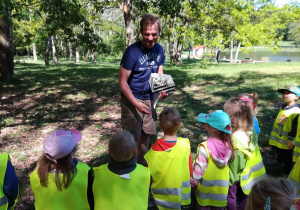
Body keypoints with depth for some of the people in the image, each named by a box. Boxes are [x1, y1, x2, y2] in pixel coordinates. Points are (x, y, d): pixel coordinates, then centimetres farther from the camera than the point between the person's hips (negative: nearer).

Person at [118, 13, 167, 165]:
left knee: (146, 134, 13)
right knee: (132, 137, 0)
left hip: (149, 99, 5)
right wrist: (136, 104, -24)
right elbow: (122, 81, -16)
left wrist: (162, 90, -14)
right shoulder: (132, 52, -19)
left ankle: (143, 164, 31)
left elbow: (159, 75, 7)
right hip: (132, 100, -5)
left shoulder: (159, 50, -2)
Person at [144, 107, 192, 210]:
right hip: (182, 196, 1)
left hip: (162, 199, -1)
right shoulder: (185, 146, -19)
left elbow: (148, 176, -11)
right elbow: (190, 172, -8)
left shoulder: (154, 151, -22)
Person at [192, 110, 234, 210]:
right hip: (222, 190, 4)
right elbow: (228, 163, -3)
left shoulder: (205, 147, -27)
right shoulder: (228, 144, -14)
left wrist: (192, 182, -4)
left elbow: (198, 170, -22)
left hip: (206, 191, -3)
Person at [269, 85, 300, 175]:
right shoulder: (282, 108, 7)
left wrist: (291, 140, -18)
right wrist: (273, 137, 21)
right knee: (280, 156, 25)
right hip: (277, 141, 7)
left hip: (286, 142, -7)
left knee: (288, 159, 11)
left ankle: (286, 173, 27)